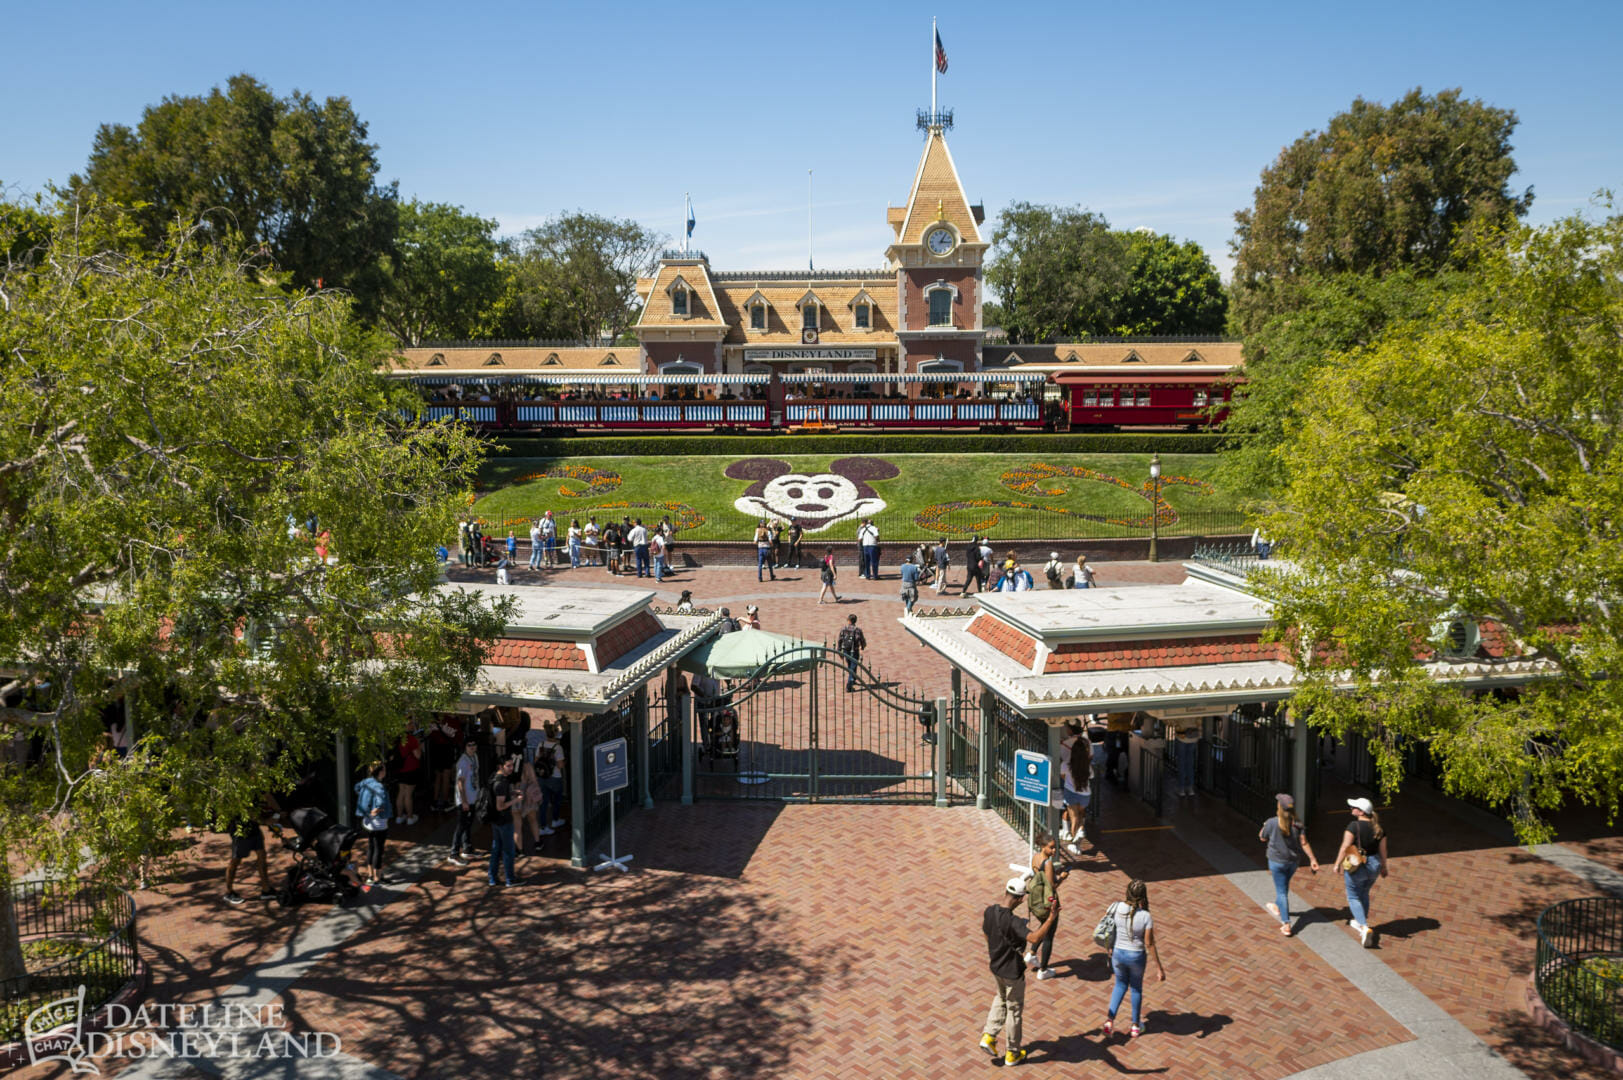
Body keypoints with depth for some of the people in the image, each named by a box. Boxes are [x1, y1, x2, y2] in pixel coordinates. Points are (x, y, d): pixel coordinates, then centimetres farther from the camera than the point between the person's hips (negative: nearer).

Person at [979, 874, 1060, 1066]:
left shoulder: (989, 911, -10)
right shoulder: (1013, 922, -33)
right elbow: (1034, 938, -46)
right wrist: (1051, 918, -47)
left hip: (995, 967, 6)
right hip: (1012, 972, -6)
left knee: (1001, 998, 31)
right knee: (1014, 1010, 13)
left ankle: (988, 1036, 22)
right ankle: (1013, 1054, 28)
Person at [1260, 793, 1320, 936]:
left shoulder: (1272, 823, -19)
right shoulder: (1297, 824, -9)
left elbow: (1263, 838, -4)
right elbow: (1304, 843, -14)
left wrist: (1264, 827, 14)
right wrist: (1313, 859, -10)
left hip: (1277, 861, -5)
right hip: (1294, 860, 5)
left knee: (1282, 891, 1)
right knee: (1283, 885, 29)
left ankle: (1286, 924, -3)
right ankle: (1277, 907, 51)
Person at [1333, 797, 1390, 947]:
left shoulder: (1354, 826, -20)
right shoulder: (1379, 827, -3)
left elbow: (1345, 847, -21)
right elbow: (1383, 850, 3)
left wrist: (1338, 864, -11)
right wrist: (1384, 868, 15)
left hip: (1356, 866, -6)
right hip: (1374, 866, 6)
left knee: (1353, 897, 8)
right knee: (1364, 894, 27)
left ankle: (1365, 928, -8)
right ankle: (1359, 922, 41)